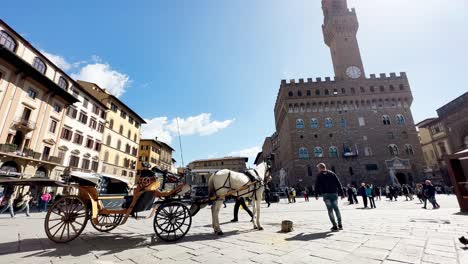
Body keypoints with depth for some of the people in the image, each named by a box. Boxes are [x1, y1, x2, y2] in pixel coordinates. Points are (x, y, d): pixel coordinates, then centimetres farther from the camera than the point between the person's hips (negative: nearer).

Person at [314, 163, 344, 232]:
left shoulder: (319, 176, 1)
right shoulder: (332, 174, 9)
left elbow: (317, 186, 1)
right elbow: (339, 184, 6)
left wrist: (316, 195, 11)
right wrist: (342, 193, 8)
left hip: (326, 194, -3)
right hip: (334, 193, 3)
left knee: (330, 210, 2)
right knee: (336, 209, 15)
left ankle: (335, 226, 0)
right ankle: (340, 225, 21)